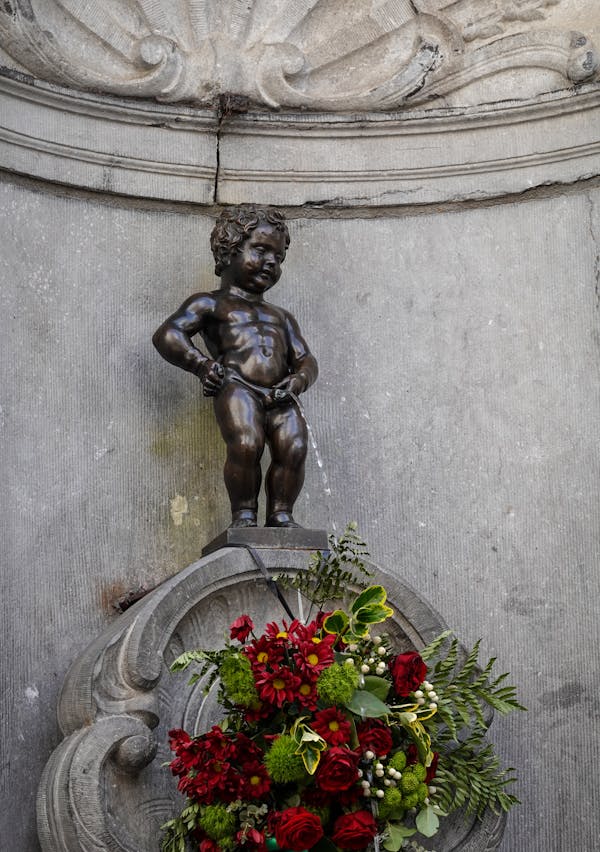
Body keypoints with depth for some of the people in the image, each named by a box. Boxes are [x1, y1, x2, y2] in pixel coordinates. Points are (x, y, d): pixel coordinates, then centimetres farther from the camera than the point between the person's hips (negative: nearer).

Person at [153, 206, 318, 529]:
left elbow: (306, 360, 29)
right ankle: (244, 514, -15)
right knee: (246, 445, -29)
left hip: (279, 396, 5)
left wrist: (297, 380, 5)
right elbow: (166, 335, 6)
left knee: (294, 447, -21)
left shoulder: (281, 317, 35)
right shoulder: (211, 304, 18)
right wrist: (202, 364, -8)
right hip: (236, 387, -4)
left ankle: (281, 513, -10)